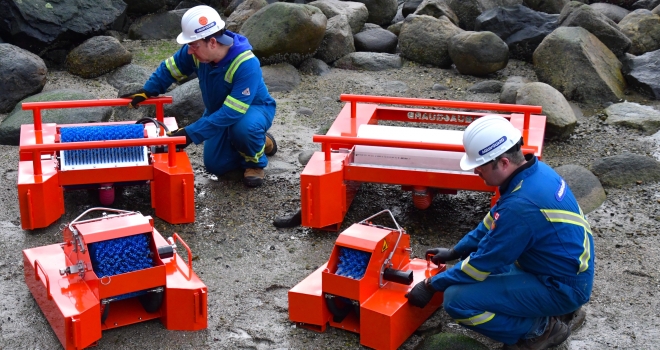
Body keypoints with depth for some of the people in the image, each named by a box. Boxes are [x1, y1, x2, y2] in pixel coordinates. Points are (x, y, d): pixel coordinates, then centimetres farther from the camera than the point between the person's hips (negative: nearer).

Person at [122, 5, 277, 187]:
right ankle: (257, 142, 24)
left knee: (243, 127, -40)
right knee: (215, 166, -1)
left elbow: (232, 113, -43)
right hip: (219, 111, 6)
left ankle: (255, 161, -6)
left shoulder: (246, 64, -39)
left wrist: (191, 133, -45)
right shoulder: (196, 51, -20)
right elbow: (169, 68, 1)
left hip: (254, 108, -6)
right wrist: (147, 91, -12)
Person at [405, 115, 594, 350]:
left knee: (457, 300, -19)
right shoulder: (535, 170, -1)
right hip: (569, 269, 9)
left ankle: (543, 328, -2)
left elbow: (482, 263, -19)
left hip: (561, 287, -9)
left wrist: (431, 285, -6)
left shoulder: (521, 206, -29)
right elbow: (493, 222, 15)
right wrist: (456, 251, 19)